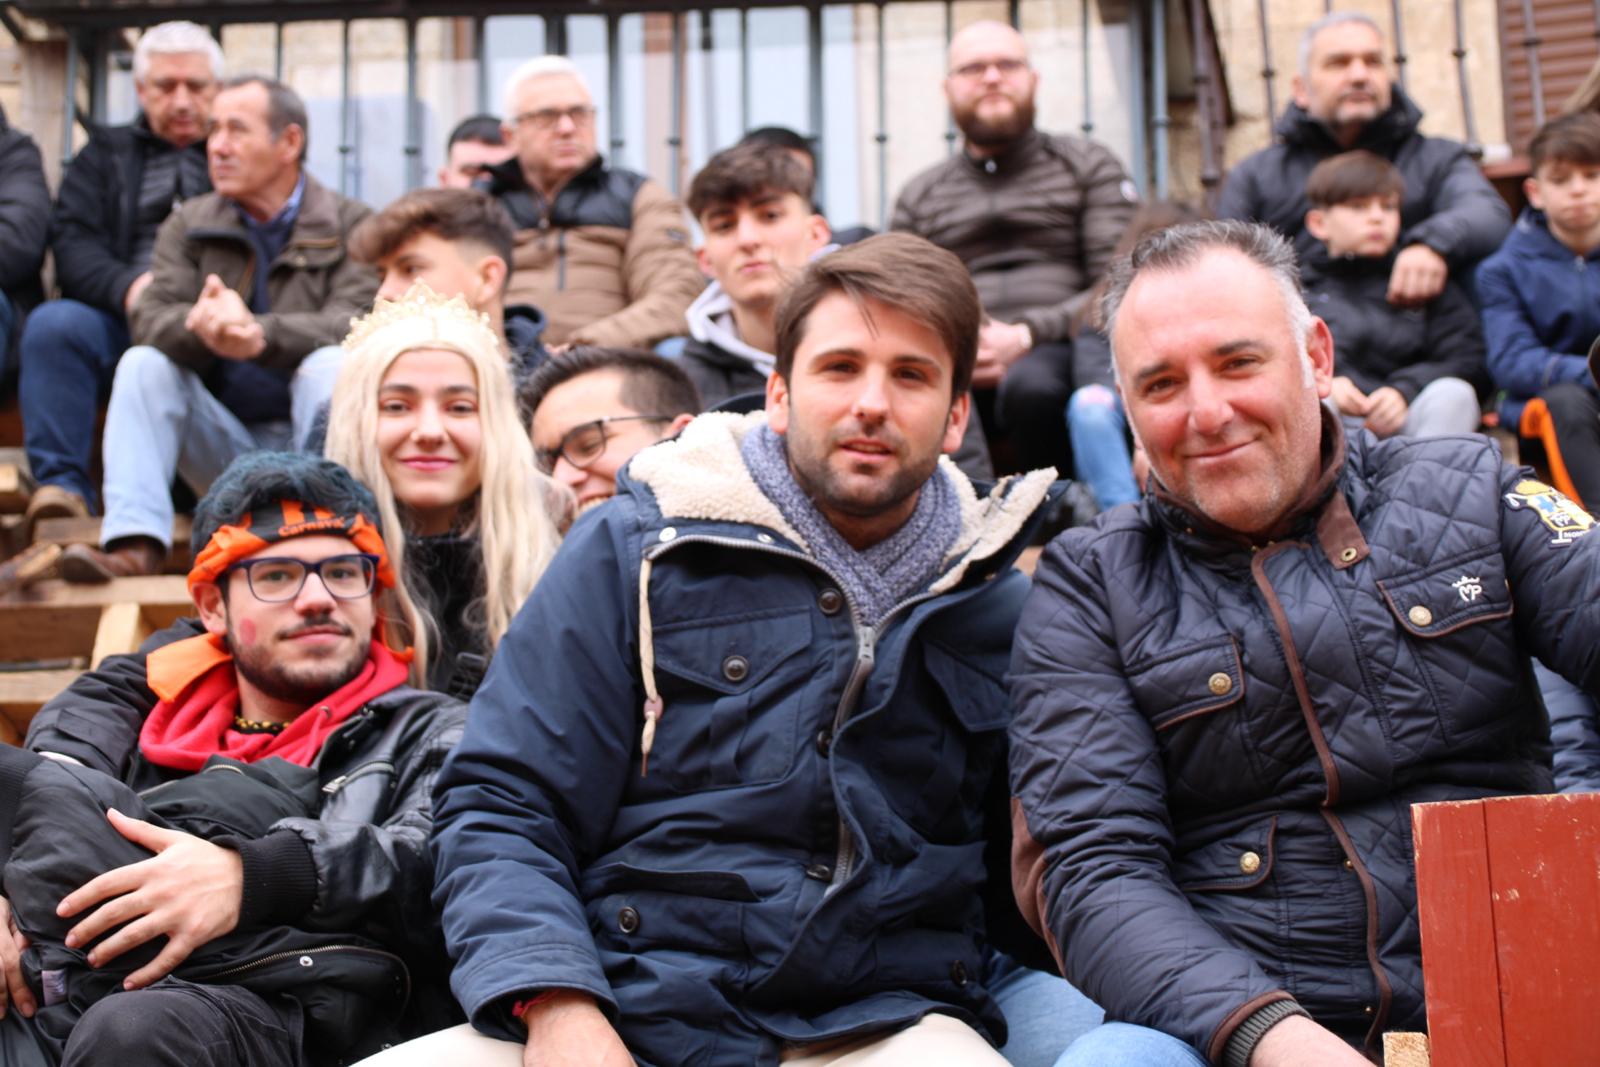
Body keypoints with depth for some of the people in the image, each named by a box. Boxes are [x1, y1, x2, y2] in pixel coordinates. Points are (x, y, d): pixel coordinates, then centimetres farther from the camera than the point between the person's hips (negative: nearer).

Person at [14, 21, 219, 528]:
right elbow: (72, 243, 8)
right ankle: (62, 484, -26)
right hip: (119, 320, 2)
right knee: (52, 324, -30)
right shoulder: (105, 154, 24)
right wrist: (127, 287, -16)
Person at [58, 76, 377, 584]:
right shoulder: (188, 225, 9)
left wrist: (262, 335, -39)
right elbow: (150, 319, -7)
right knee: (142, 362, -19)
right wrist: (199, 328, -33)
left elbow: (354, 323, -19)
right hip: (222, 443, 3)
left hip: (310, 435, -3)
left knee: (332, 364, -30)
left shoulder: (350, 226, -1)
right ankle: (134, 543, -32)